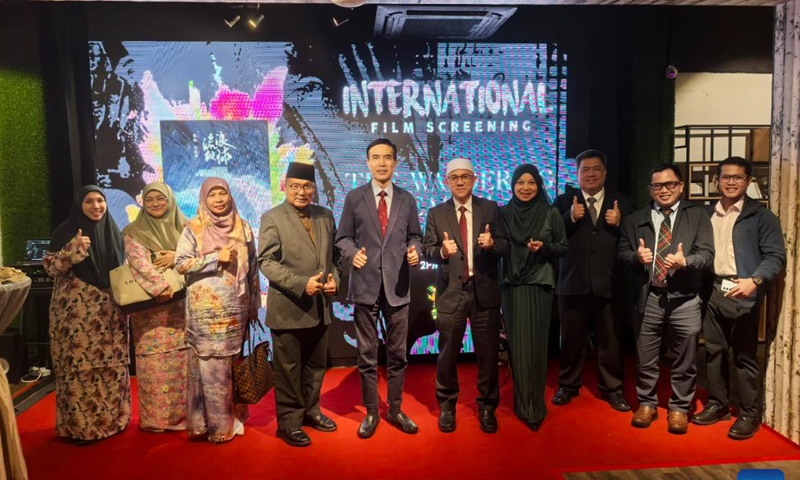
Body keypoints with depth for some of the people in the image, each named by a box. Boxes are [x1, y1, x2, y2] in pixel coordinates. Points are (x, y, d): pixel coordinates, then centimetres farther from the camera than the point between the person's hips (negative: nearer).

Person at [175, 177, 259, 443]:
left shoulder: (242, 226, 8)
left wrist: (254, 305, 9)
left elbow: (252, 267, 10)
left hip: (235, 306, 3)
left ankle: (234, 415, 22)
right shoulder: (194, 228, 1)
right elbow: (180, 263, -6)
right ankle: (216, 423, 9)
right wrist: (216, 257, -13)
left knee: (234, 361, 9)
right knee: (211, 364, -1)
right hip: (206, 308, -3)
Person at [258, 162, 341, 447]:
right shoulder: (272, 219, -6)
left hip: (320, 306, 5)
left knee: (316, 365, 17)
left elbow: (334, 255, 13)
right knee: (288, 369, 7)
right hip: (288, 307, -5)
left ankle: (310, 411, 35)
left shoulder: (325, 216, 9)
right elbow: (267, 262, -13)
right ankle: (289, 422, 20)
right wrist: (302, 284, -22)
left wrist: (334, 278, -7)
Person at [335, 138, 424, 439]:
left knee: (397, 353, 11)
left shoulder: (407, 199, 7)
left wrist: (415, 251, -10)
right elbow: (343, 237, 3)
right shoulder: (354, 198, 2)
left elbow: (415, 236, 11)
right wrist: (352, 253, -17)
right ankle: (371, 412, 22)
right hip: (366, 285, -1)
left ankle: (395, 409, 27)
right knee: (367, 354, 8)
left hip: (397, 285, 2)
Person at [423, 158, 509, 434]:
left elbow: (505, 246, 0)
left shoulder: (490, 208, 4)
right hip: (451, 291, 0)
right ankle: (447, 405, 28)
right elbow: (428, 251, -2)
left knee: (488, 351, 9)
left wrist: (492, 244, -22)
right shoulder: (436, 213, 4)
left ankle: (487, 406, 28)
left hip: (485, 290, 1)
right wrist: (442, 251, -23)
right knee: (448, 352, 8)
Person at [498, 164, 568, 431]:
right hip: (512, 286, 1)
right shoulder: (504, 213, 6)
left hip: (540, 285, -1)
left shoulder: (550, 213, 1)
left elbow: (564, 247, 6)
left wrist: (544, 247, -11)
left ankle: (535, 407, 11)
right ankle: (523, 405, 10)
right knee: (517, 345, -1)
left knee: (536, 345, -1)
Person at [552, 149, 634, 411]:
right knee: (571, 339, 11)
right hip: (573, 283, 0)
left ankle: (612, 388, 25)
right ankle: (568, 385, 27)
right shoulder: (564, 201, 4)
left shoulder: (622, 202, 6)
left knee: (610, 340, 9)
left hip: (608, 283, 0)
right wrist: (570, 218, -21)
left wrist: (619, 224, -16)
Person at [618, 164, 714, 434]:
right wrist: (636, 256, -14)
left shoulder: (698, 216, 4)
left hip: (684, 299, -1)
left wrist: (685, 261, -23)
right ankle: (646, 403, 28)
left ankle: (679, 408, 24)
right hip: (647, 298, 1)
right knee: (645, 358, 10)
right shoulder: (635, 219, 9)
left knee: (684, 360, 7)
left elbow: (707, 254, -4)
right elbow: (622, 252, 8)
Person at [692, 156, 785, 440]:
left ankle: (750, 414, 14)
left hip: (741, 294, -4)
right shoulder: (707, 214, 12)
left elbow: (776, 255, -7)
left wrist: (754, 281, -23)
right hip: (712, 292, 5)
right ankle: (717, 404, 26)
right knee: (713, 352, 12)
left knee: (745, 357, 2)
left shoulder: (760, 215, -1)